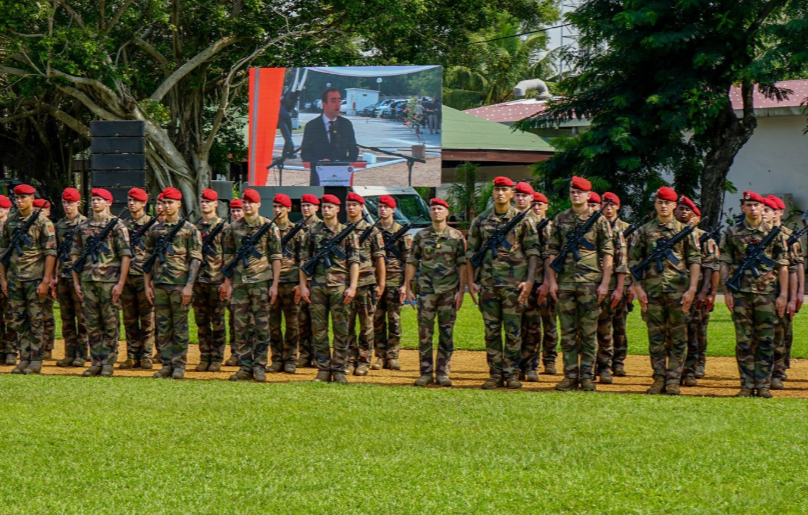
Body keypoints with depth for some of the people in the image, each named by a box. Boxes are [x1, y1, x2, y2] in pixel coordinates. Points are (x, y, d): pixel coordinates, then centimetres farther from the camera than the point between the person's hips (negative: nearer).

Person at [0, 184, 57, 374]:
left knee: (35, 320, -3)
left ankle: (36, 360, 1)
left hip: (34, 279, -5)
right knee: (18, 321, 6)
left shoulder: (43, 222, -4)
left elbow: (50, 253, -8)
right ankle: (24, 359, 12)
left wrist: (46, 281, -13)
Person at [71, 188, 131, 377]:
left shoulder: (117, 226, -1)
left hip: (109, 281, -4)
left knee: (110, 324, -1)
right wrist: (76, 282, 9)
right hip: (88, 280, 4)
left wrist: (120, 283, -10)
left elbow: (125, 256, -4)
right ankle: (97, 361, 12)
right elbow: (76, 255, 15)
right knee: (92, 323, 6)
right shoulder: (83, 226, 12)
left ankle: (108, 362, 3)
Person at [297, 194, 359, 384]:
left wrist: (352, 287, -8)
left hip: (340, 286, -2)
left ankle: (339, 370, 4)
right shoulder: (313, 232, 10)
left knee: (341, 330, 0)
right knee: (318, 329, 3)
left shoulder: (348, 232, 5)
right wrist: (303, 286, 3)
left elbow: (354, 261, 1)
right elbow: (304, 260, 10)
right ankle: (323, 370, 8)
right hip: (317, 286, 2)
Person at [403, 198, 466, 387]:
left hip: (449, 290, -1)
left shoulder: (456, 236, 4)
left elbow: (462, 264, 2)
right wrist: (406, 288, 5)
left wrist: (461, 291, -4)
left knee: (446, 332, 1)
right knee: (424, 332, -2)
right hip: (426, 289, 1)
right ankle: (426, 373, 3)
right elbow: (412, 262, 10)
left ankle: (443, 373, 7)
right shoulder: (421, 236, 8)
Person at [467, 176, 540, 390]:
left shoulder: (523, 220, 3)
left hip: (514, 282, -2)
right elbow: (471, 252, 13)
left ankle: (512, 374, 4)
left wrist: (529, 281, -9)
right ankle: (495, 374, 9)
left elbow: (533, 252, 1)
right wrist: (471, 282, 5)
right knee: (491, 331, 4)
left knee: (513, 330, -1)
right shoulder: (480, 221, 10)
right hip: (488, 282, 3)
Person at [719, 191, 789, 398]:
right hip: (741, 293, 0)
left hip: (767, 293, 0)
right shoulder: (732, 233, 7)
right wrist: (727, 291, -2)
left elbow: (782, 266, 6)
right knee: (744, 342, 1)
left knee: (766, 342, 1)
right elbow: (725, 264, 7)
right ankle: (747, 385, 6)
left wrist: (783, 295, -1)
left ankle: (763, 385, 5)